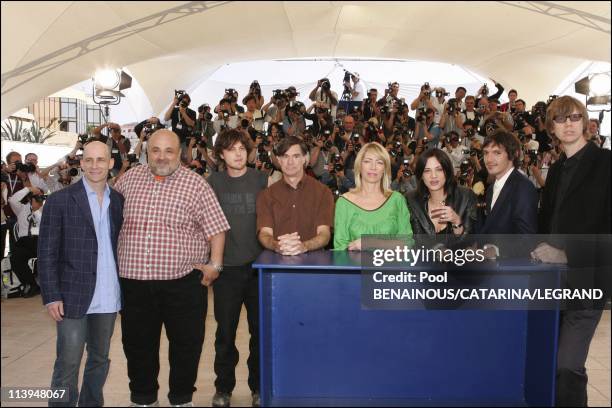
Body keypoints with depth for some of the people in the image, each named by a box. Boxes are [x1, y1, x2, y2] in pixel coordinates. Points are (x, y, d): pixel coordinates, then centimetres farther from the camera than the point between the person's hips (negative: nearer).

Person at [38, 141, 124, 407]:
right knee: (68, 364, 2)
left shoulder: (119, 201, 6)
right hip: (73, 295, -4)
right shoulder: (59, 201, -5)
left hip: (108, 297, 4)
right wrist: (51, 296, -11)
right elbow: (47, 252, -6)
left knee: (100, 358, 16)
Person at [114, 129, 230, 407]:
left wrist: (215, 264, -9)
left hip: (182, 281, -3)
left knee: (186, 344, 9)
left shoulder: (195, 184, -5)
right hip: (134, 280, 3)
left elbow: (216, 228, -4)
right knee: (137, 344, 16)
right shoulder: (129, 179, 6)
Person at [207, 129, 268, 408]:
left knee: (260, 330, 8)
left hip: (258, 266, 0)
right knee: (225, 332, 9)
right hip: (227, 267, 0)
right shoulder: (213, 182, 5)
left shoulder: (262, 180, 3)